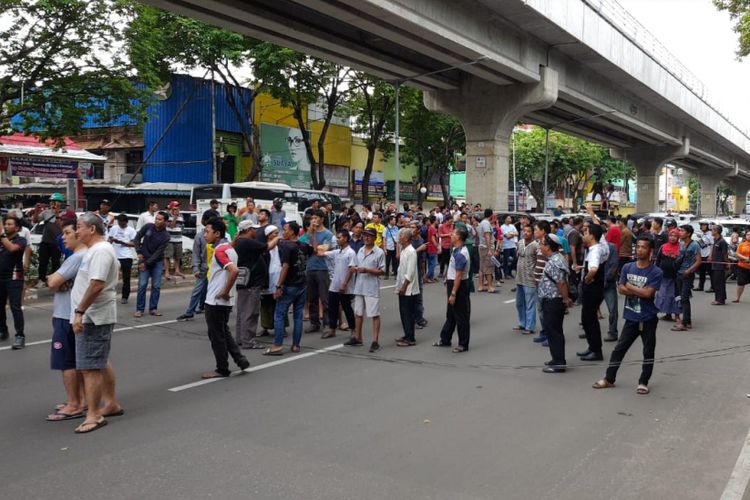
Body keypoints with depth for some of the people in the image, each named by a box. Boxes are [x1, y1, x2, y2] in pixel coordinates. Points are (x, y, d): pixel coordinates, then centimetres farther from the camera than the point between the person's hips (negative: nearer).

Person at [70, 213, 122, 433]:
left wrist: (80, 312, -27)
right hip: (95, 317, 11)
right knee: (101, 363, 19)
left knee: (90, 367, -8)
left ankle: (93, 416, -4)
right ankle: (111, 404, 29)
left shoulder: (101, 251, -18)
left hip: (93, 318, -11)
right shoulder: (98, 250, 15)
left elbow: (96, 285, -27)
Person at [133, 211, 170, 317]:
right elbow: (137, 238, 2)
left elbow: (158, 252, -13)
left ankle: (153, 308, 13)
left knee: (156, 286, 2)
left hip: (157, 262, 0)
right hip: (144, 260, 0)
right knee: (142, 285, -4)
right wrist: (139, 252, -6)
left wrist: (147, 263, -16)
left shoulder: (165, 236, -13)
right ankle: (139, 309, 3)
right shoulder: (148, 226, -9)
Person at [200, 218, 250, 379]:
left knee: (216, 335, 3)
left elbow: (234, 271, -33)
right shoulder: (229, 248, 10)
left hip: (215, 301, -9)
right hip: (224, 301, 9)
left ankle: (222, 369, 13)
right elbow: (232, 270, 21)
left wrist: (225, 292, -23)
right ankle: (240, 360, 16)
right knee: (224, 332, 19)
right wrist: (226, 292, 15)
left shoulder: (220, 250, -19)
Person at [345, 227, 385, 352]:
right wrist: (355, 269, -5)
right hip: (359, 286, 7)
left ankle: (375, 341, -1)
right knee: (358, 313, 15)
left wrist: (367, 270, -19)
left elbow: (382, 271, -9)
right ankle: (357, 338, 27)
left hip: (372, 288, -7)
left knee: (374, 314, -4)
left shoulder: (379, 252, -7)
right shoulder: (360, 250, 11)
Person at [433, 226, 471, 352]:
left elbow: (458, 276, -25)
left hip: (459, 286, -10)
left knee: (461, 317, 1)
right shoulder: (456, 250, 8)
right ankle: (445, 339, 31)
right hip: (453, 282, 10)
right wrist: (448, 285, 20)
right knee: (450, 314, 19)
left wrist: (453, 293, -23)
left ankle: (463, 344, 11)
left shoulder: (460, 254, -23)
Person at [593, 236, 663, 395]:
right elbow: (622, 289, -4)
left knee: (648, 351, 8)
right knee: (619, 348, 9)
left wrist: (630, 286, -10)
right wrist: (640, 292, -15)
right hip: (631, 317, 3)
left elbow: (648, 293, -20)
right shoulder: (627, 267, 1)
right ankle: (609, 379, 20)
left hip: (648, 318, -3)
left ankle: (643, 382, 21)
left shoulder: (656, 272, -11)